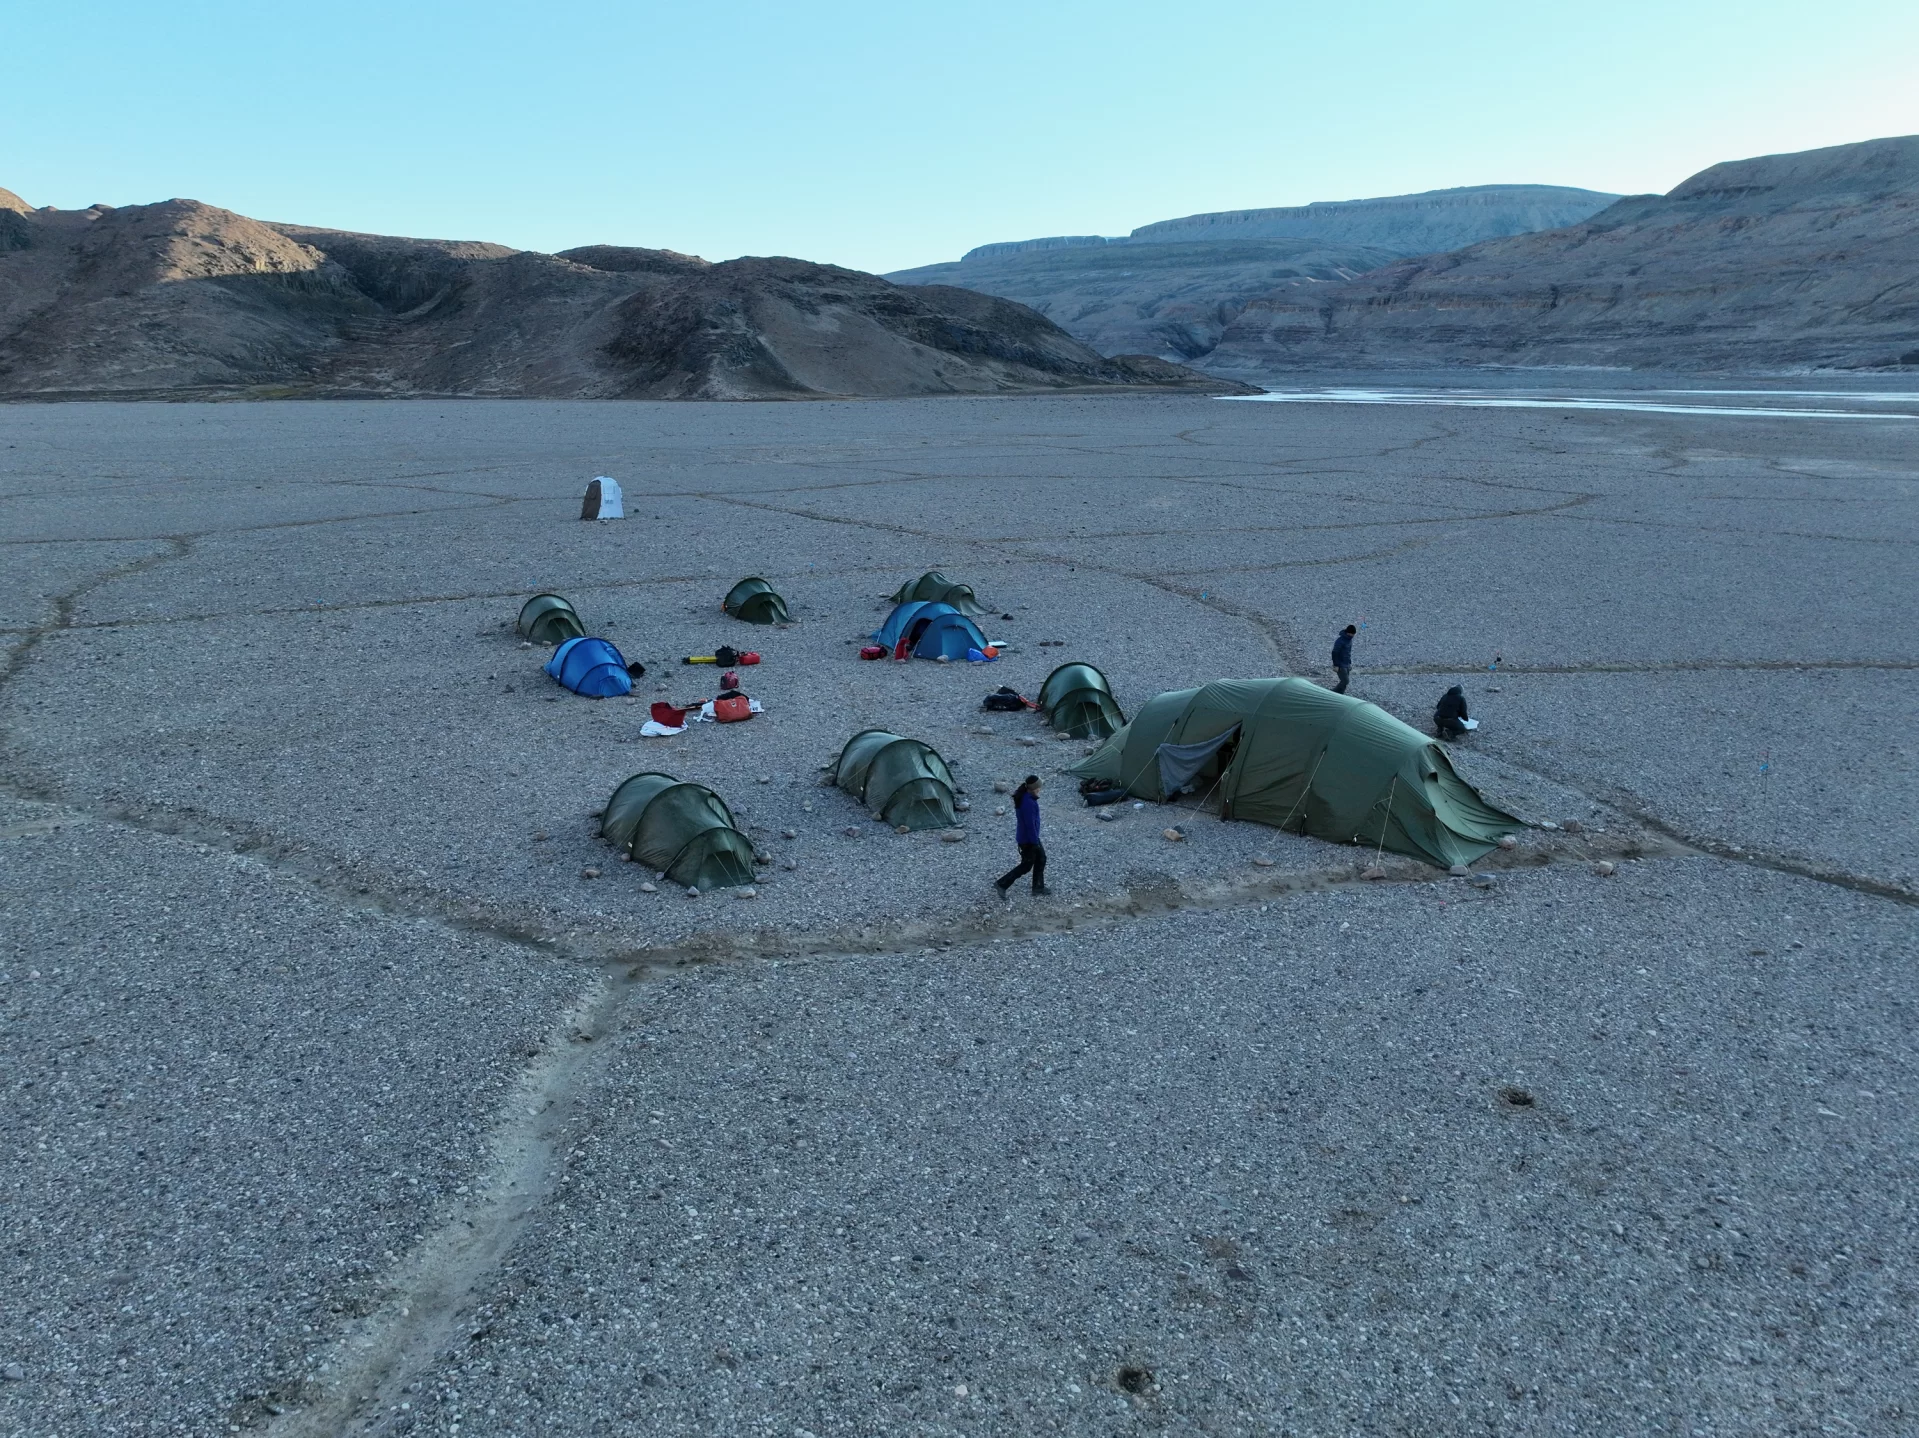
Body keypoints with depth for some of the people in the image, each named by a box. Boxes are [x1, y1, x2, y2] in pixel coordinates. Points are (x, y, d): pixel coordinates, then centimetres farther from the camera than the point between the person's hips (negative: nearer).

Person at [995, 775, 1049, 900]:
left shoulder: (1023, 796, 0)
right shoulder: (1028, 803, -30)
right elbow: (1030, 824, -27)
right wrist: (1035, 842, -20)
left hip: (1025, 836, 10)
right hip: (1028, 839, -10)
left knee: (1041, 858, 19)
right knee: (1027, 864, 5)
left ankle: (1038, 887, 30)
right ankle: (1002, 884, 10)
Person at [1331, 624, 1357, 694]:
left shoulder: (1349, 639, 7)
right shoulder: (1340, 640, -20)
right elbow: (1335, 653, -19)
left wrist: (1350, 663, 19)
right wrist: (1335, 665, -18)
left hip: (1347, 665, 8)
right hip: (1340, 665, -8)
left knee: (1345, 681, 8)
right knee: (1345, 681, -10)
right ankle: (1333, 693, 3)